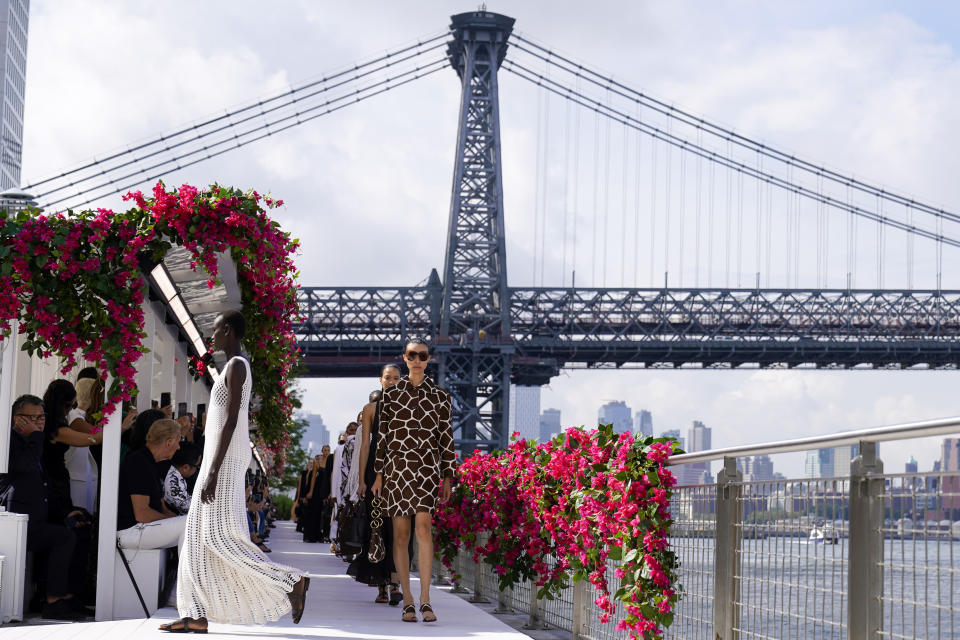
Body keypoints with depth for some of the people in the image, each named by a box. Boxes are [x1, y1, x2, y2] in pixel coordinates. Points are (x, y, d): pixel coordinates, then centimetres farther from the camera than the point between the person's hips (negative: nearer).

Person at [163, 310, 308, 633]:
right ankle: (196, 614, 2)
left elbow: (231, 421, -19)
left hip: (224, 460, -10)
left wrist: (213, 471, -23)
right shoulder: (235, 368, 19)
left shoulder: (236, 366, -11)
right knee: (199, 535, 5)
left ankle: (291, 581, -8)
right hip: (221, 458, 10)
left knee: (220, 535, -11)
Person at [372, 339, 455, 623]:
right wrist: (379, 474, 6)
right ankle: (407, 601, 8)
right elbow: (383, 435, 10)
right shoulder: (391, 393, 10)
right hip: (397, 466, 1)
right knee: (401, 533, 0)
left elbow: (446, 437, 10)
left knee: (423, 525, -18)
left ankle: (425, 599, -18)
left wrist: (447, 476, 5)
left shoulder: (440, 396, 9)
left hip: (428, 466, -1)